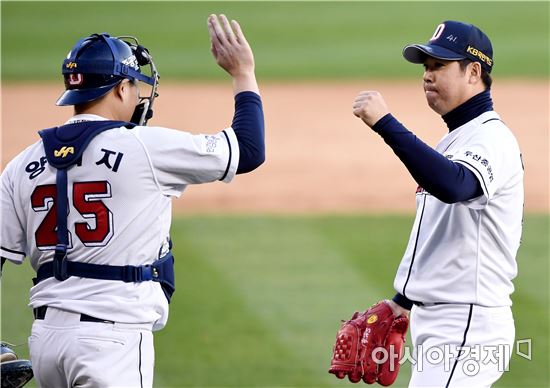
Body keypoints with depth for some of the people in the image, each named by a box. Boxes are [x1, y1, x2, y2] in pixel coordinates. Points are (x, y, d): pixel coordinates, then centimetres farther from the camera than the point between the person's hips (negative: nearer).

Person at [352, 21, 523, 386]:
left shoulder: (492, 138, -14)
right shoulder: (451, 142, 19)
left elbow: (452, 186, -37)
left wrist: (385, 123, -37)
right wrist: (402, 300, 26)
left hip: (467, 328, -11)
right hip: (432, 323, 11)